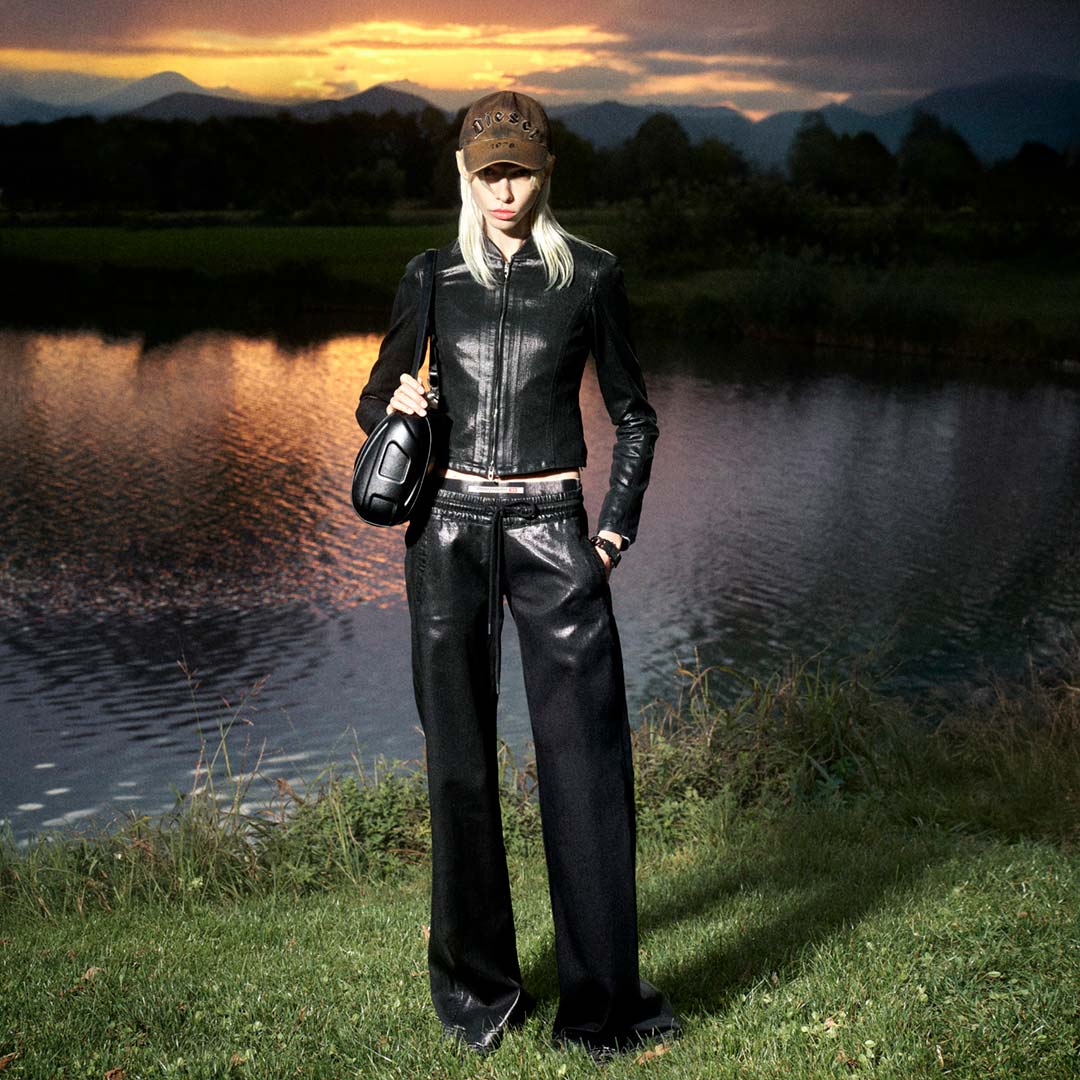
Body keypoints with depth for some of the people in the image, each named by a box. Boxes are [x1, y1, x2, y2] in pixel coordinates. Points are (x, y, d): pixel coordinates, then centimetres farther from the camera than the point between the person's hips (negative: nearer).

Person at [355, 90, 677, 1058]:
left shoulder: (590, 276, 3)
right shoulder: (433, 278, 7)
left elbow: (634, 415, 10)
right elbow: (374, 398, 15)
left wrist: (617, 527, 0)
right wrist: (395, 403, -9)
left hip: (552, 533, -1)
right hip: (450, 530, 1)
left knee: (586, 757, -4)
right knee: (460, 761, 6)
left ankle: (601, 1001, 9)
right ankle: (475, 987, 23)